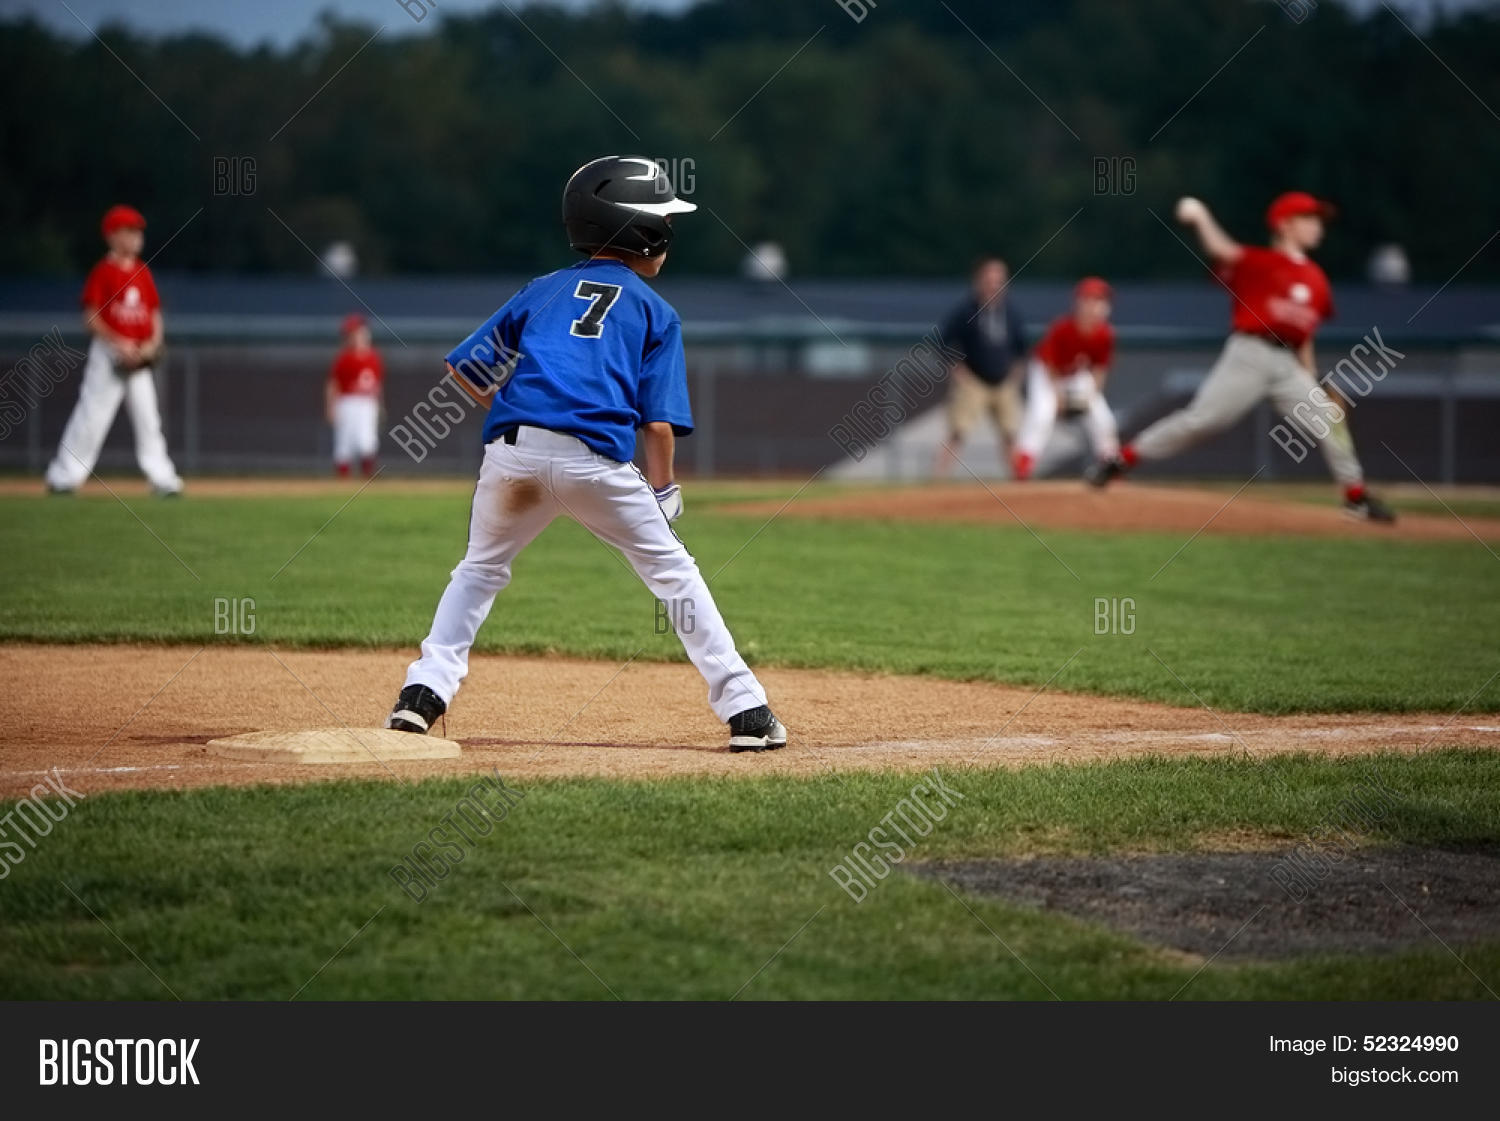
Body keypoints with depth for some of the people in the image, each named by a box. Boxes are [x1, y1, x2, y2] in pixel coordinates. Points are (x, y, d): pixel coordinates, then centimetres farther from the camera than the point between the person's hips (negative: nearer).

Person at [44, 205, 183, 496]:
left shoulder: (143, 272, 11)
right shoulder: (103, 272, -7)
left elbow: (155, 315, 15)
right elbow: (91, 319, -10)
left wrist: (153, 343, -3)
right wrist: (119, 344, -20)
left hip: (139, 359, 5)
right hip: (108, 353, -5)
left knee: (148, 418, 5)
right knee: (91, 416, -6)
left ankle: (162, 479, 6)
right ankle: (63, 477, 0)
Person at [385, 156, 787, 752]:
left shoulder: (542, 290, 22)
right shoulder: (655, 312, 14)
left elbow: (463, 367, 20)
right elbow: (658, 423, 5)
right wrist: (661, 491, 17)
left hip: (512, 452, 3)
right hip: (596, 459, -3)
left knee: (481, 569, 25)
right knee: (672, 572, 11)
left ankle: (424, 690, 11)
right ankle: (745, 709, 7)